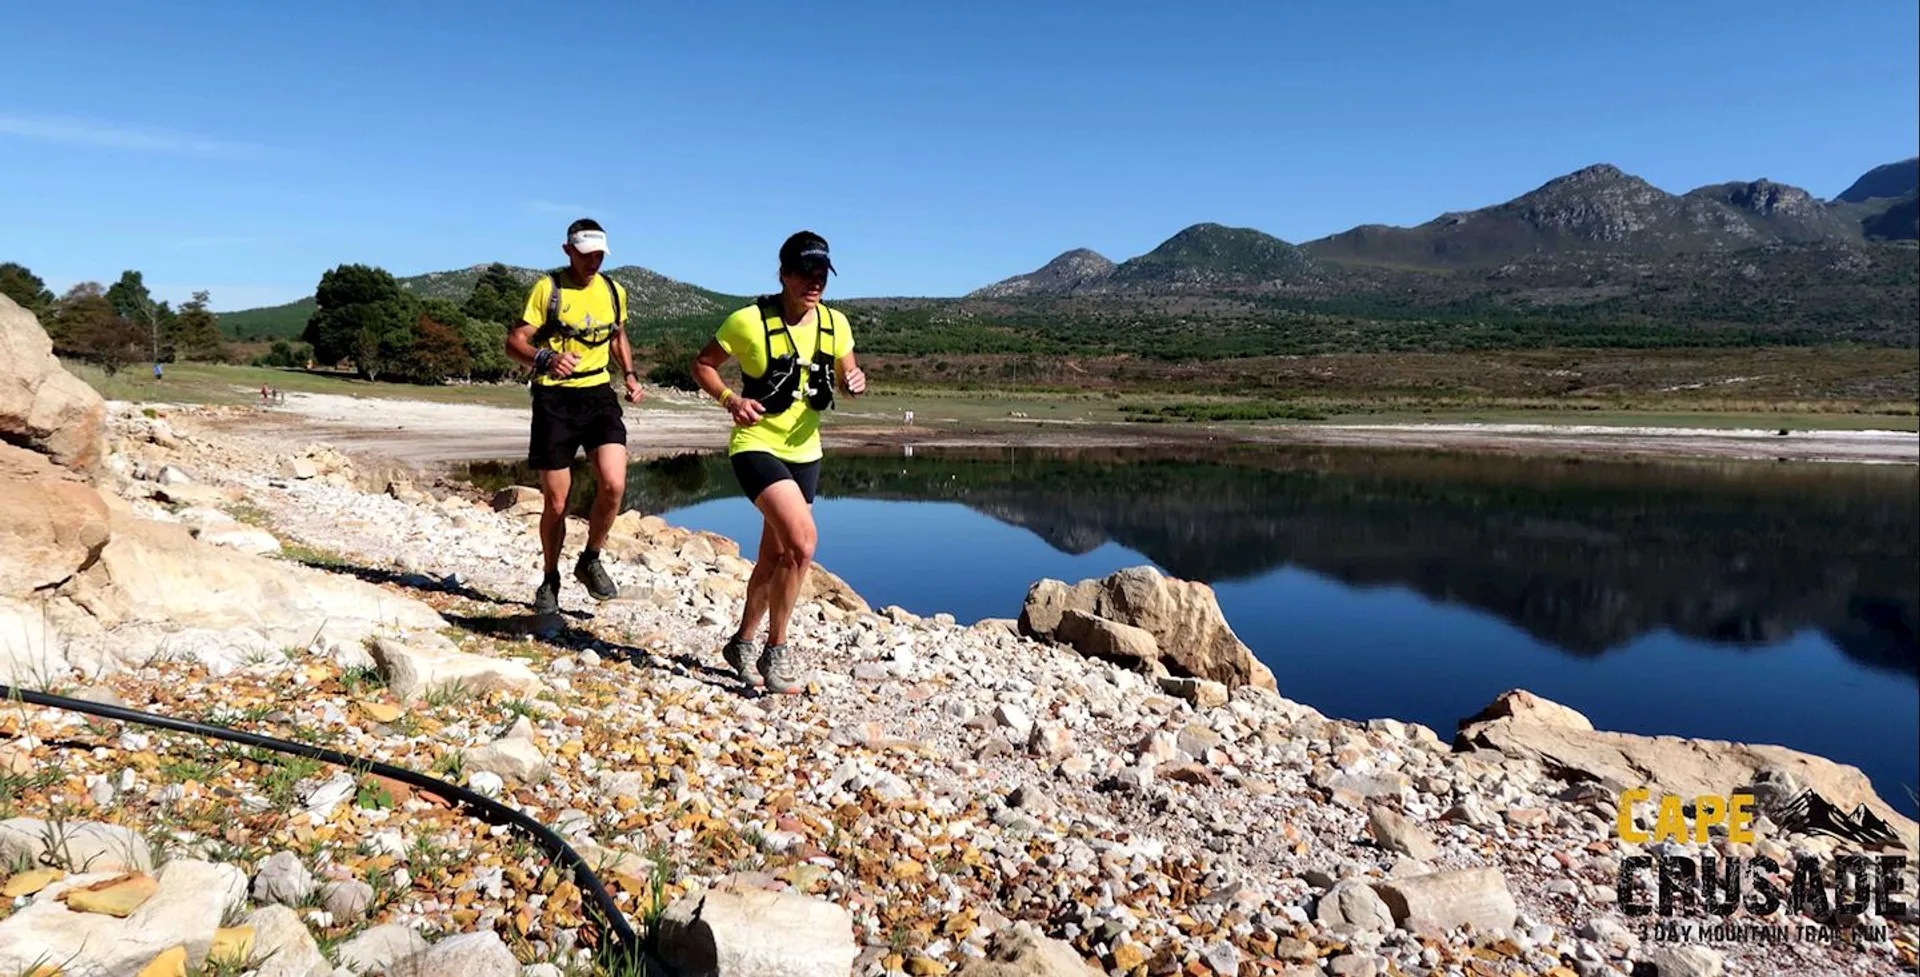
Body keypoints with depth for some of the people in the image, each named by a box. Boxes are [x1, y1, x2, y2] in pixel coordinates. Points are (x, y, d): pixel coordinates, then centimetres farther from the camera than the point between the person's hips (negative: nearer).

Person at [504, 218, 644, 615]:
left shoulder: (614, 291, 9)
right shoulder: (547, 288, -3)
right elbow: (514, 342, -7)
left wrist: (630, 375, 9)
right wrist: (545, 359, -28)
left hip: (599, 394, 3)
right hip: (554, 398, -2)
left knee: (614, 485, -18)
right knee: (555, 502, 2)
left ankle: (590, 562, 6)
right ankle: (549, 580, 24)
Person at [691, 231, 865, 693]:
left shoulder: (835, 324, 0)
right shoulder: (749, 321, -13)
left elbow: (846, 375, 12)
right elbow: (702, 365, -4)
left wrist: (855, 382, -12)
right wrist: (731, 399, -22)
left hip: (804, 452, 6)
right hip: (756, 446, -6)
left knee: (775, 556, 15)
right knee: (802, 539, -24)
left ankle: (743, 642, 36)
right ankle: (775, 650, -7)